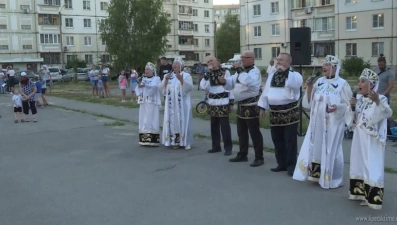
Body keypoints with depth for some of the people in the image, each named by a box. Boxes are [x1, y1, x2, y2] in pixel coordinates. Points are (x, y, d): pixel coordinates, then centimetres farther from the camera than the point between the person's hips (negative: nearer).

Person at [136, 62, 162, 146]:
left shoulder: (156, 79, -1)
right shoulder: (143, 79, 17)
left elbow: (153, 87, -22)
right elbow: (137, 89, 6)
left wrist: (145, 85, -39)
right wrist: (139, 86, -18)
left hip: (152, 103, -6)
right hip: (144, 103, 6)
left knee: (152, 121, -7)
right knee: (144, 121, 5)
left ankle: (153, 140, -3)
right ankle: (145, 139, 11)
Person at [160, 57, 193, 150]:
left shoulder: (186, 75, 0)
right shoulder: (168, 76, 13)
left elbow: (190, 87, -12)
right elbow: (161, 88, 6)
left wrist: (181, 79, -23)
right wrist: (165, 80, -10)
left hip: (183, 103, -4)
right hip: (171, 104, 4)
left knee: (183, 121, -3)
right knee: (173, 121, 2)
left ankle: (186, 142, 3)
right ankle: (176, 142, 8)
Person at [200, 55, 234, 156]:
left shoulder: (225, 72, -2)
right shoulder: (209, 74, 8)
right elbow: (203, 86, -5)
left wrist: (231, 101, -4)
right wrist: (207, 75, -14)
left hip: (223, 102, -5)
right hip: (212, 103, 5)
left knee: (224, 125, -5)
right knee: (214, 125, 10)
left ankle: (228, 147, 2)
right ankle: (216, 146, 20)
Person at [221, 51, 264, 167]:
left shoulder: (255, 71, -13)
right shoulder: (241, 71, 14)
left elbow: (248, 81, -33)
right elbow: (231, 83, 18)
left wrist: (239, 69, -26)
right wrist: (224, 81, -4)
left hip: (251, 106, -9)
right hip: (241, 105, 9)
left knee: (254, 132, -4)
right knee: (241, 132, 17)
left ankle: (259, 158, 5)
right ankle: (242, 155, 29)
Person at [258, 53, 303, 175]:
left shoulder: (294, 75, -4)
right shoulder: (272, 76, 13)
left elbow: (296, 84, -27)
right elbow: (266, 92, 15)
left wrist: (285, 71, -20)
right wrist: (262, 107, 10)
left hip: (290, 112, -6)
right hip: (274, 113, 6)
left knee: (290, 140, -1)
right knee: (277, 139, 12)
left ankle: (291, 165, 8)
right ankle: (282, 163, 24)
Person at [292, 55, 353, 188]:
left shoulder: (342, 84, -6)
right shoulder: (319, 81, 8)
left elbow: (348, 104, -6)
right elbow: (310, 101, 11)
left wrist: (337, 107, -25)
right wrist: (309, 87, -3)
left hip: (333, 123, -5)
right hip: (317, 123, 6)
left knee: (330, 151, -1)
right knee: (315, 148, 9)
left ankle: (332, 180, 12)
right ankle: (317, 175, 23)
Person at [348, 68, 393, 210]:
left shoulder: (380, 98, -15)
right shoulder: (359, 99, 6)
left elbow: (388, 113, -34)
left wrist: (377, 102, -50)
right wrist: (352, 107, -4)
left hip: (372, 141, -8)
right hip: (359, 138, 8)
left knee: (372, 166, -4)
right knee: (358, 163, 16)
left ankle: (371, 196, 5)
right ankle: (360, 192, 30)